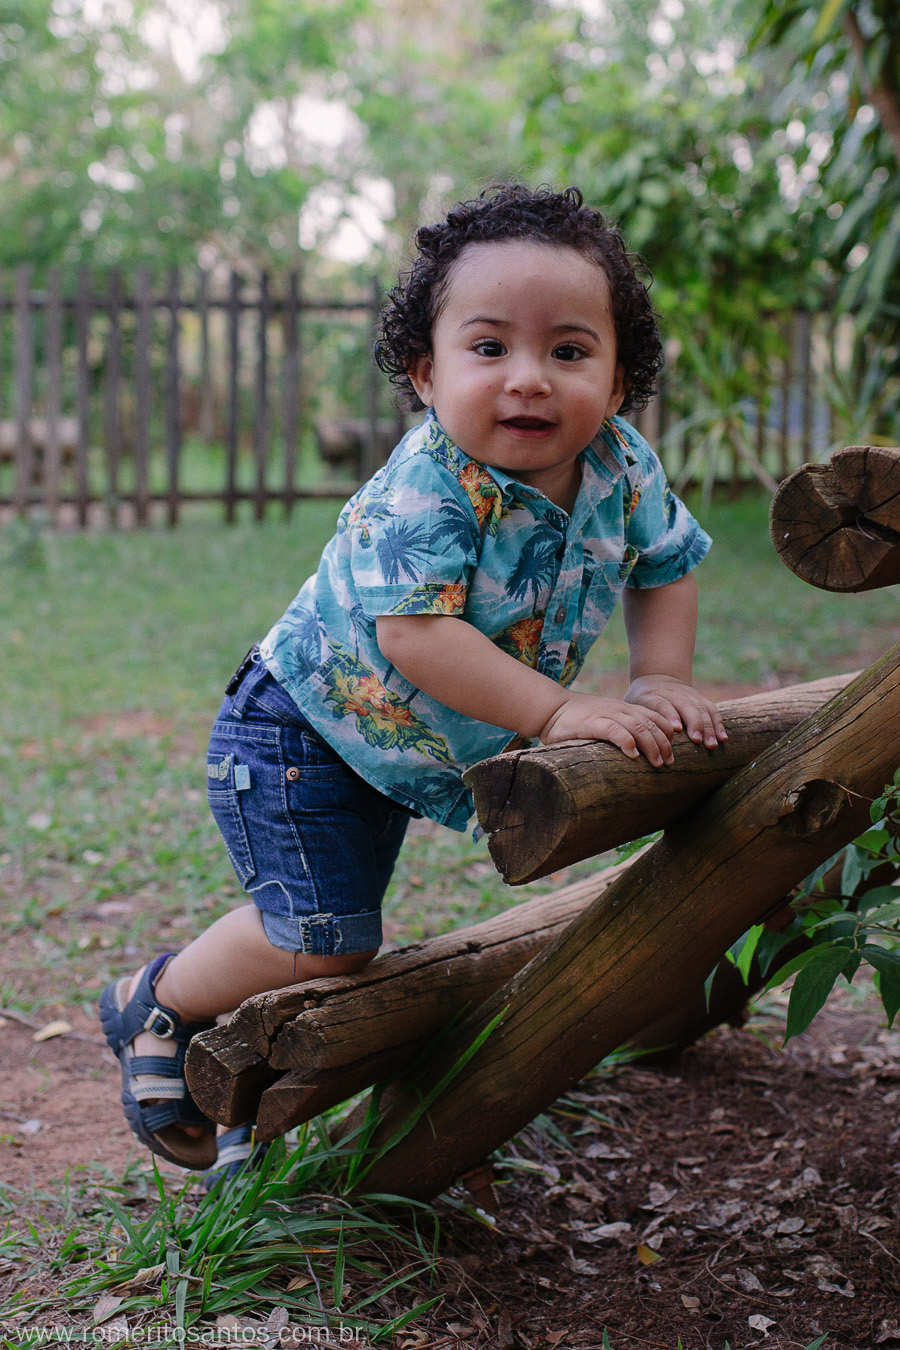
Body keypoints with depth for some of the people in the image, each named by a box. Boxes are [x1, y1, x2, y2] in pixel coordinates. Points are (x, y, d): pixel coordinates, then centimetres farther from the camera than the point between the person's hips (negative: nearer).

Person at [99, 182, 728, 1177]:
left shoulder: (621, 468, -12)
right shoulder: (427, 489, -33)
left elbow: (665, 568, 6)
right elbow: (415, 634, -39)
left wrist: (659, 683, -8)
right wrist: (558, 711, -38)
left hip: (404, 753, 7)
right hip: (298, 728, -7)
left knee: (342, 929, 21)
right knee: (324, 939, -12)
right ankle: (156, 1005, 13)